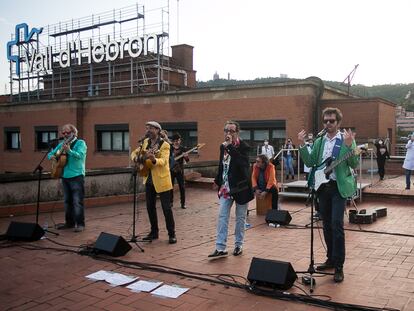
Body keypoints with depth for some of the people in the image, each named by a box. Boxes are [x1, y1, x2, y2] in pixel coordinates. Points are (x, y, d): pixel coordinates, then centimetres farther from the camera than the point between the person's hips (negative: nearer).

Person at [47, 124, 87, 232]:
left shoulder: (80, 143, -4)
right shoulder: (62, 144, 15)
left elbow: (80, 155, -22)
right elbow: (50, 153, 21)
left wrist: (69, 151, -37)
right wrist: (51, 156, -3)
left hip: (76, 176, -7)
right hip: (65, 176, 7)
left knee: (77, 201, -7)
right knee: (67, 201, 13)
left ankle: (80, 224, -1)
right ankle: (69, 222, 24)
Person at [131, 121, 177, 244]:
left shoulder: (164, 145, -12)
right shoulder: (145, 142, 8)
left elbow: (164, 161, -27)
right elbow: (134, 153, 17)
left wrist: (154, 160, -47)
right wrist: (136, 158, -6)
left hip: (161, 180, -7)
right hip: (149, 179, 7)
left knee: (166, 207, -3)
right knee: (150, 207, 12)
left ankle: (172, 234, 8)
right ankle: (154, 232, 25)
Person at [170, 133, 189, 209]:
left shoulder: (182, 149, -2)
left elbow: (187, 160, -7)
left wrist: (186, 157, -28)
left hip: (180, 170, -1)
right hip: (171, 170, 1)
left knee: (182, 187, -2)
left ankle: (183, 203, 7)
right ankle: (170, 202, 20)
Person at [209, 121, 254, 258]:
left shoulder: (243, 147, -13)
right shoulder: (223, 146, 5)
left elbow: (242, 162, -33)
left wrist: (230, 146, -32)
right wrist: (217, 181, 18)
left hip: (240, 187, -5)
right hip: (226, 188, 5)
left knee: (240, 218, 9)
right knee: (222, 217, -1)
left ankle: (238, 245, 23)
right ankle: (220, 248, 2)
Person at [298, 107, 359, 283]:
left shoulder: (347, 139, -3)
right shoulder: (319, 141, 10)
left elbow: (354, 165, -11)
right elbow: (310, 162, 4)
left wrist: (349, 145, -25)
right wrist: (302, 145, -7)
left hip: (339, 187, -5)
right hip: (323, 187, 5)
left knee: (336, 224, -11)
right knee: (327, 225, 12)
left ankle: (339, 266, -3)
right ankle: (331, 259, 25)